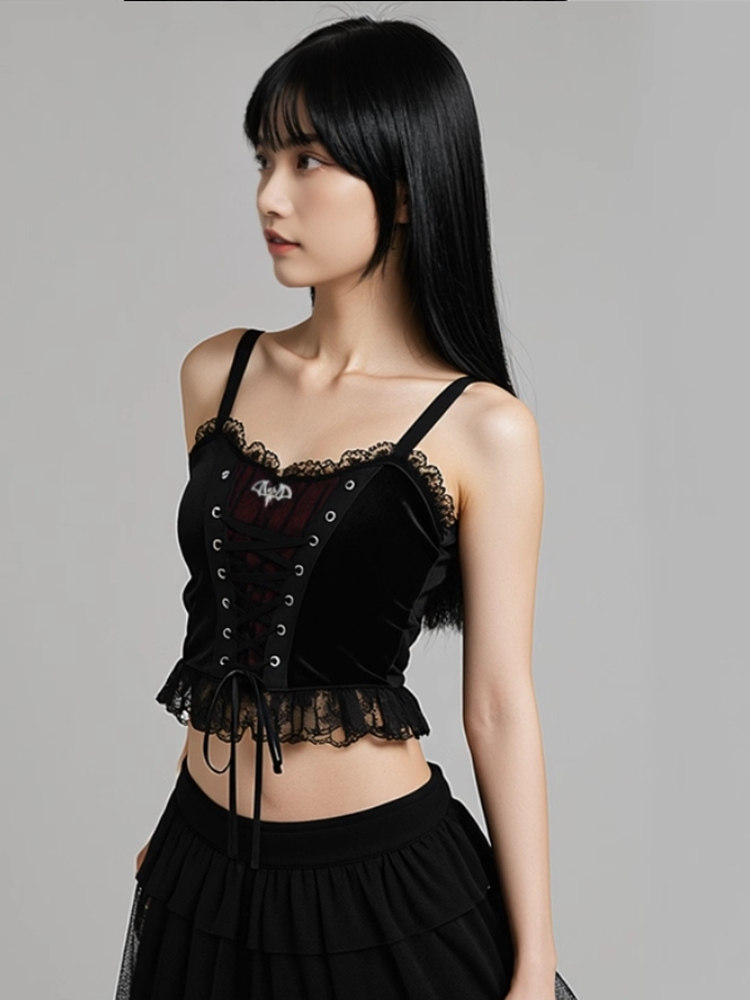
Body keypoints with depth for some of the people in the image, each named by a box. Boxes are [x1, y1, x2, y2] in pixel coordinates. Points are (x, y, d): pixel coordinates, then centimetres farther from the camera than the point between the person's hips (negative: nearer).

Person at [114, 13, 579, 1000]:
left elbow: (500, 706, -10)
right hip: (204, 865, 4)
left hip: (385, 882, -4)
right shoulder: (217, 374, 1)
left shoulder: (482, 429, -12)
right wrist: (185, 813, 15)